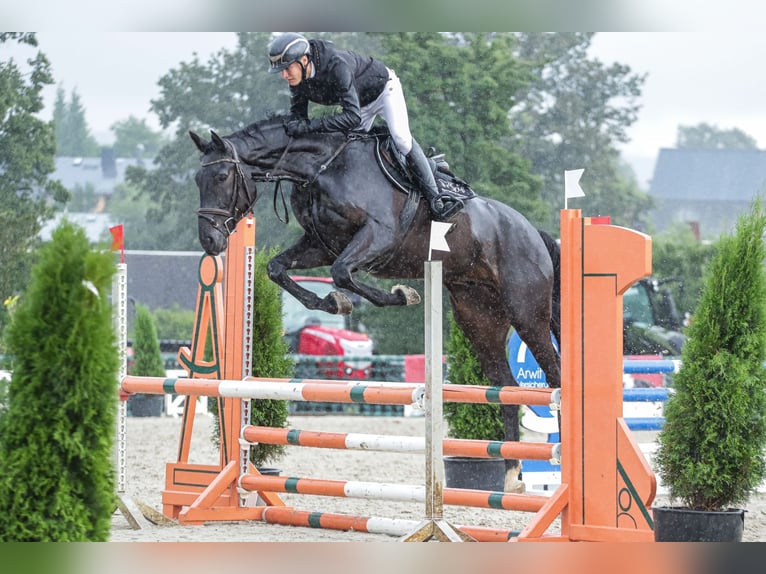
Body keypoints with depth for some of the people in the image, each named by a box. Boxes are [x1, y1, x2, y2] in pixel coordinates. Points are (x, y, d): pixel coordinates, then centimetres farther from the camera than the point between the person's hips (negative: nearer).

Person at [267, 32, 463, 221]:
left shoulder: (337, 65, -43)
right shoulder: (297, 78, -21)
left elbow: (353, 117, -47)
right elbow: (298, 115, -10)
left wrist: (310, 125, -52)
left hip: (384, 89, -8)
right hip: (358, 102, 8)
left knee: (401, 139, -22)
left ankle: (434, 199, -19)